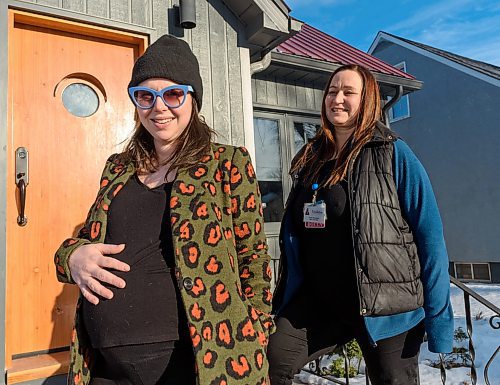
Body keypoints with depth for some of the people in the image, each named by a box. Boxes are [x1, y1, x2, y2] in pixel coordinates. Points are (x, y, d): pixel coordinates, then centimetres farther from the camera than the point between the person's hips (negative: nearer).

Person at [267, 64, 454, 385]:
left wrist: (438, 317, -12)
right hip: (318, 301, 4)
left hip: (386, 306, -3)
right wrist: (286, 300, 10)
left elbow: (429, 235, -9)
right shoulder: (311, 159, 8)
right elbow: (292, 231, 12)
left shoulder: (394, 154, -6)